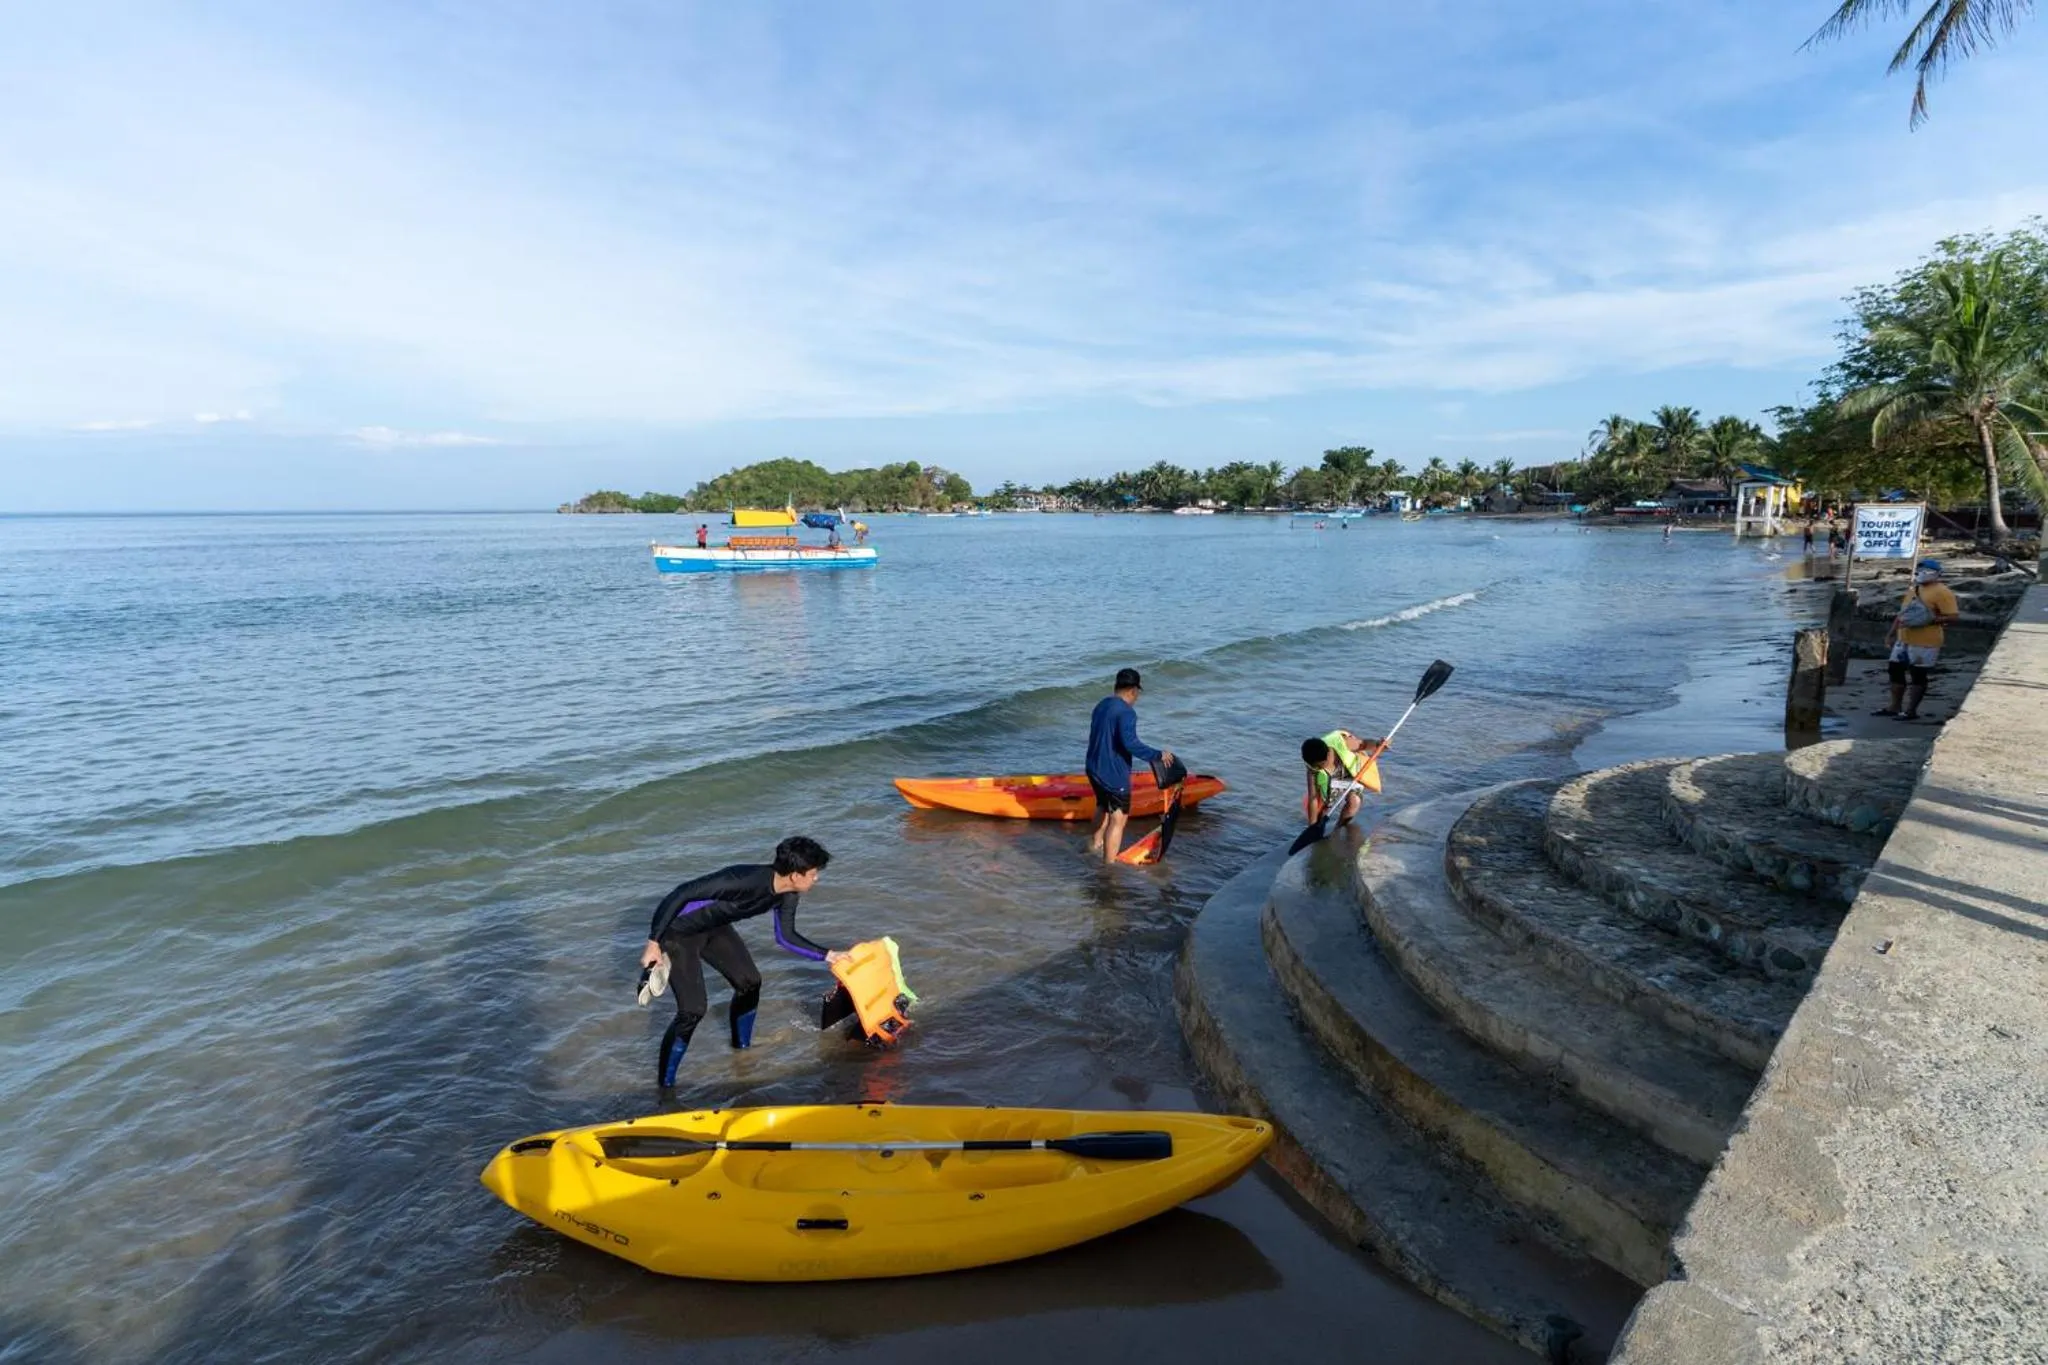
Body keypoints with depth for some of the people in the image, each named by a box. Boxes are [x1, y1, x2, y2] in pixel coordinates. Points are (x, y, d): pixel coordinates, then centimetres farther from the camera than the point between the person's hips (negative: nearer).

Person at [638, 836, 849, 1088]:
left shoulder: (787, 895, -11)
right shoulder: (745, 880, -37)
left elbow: (786, 937, 7)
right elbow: (680, 893, -32)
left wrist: (828, 955, 2)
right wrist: (653, 942, -27)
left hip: (713, 927, 8)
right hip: (678, 932, -8)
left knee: (749, 982, 11)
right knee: (692, 1010, -12)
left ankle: (742, 1046, 36)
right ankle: (664, 1085, 5)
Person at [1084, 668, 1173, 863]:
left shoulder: (1101, 705, 9)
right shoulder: (1126, 712, -21)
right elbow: (1130, 743, -31)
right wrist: (1158, 755, -23)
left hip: (1094, 769, 10)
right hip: (1114, 774, -10)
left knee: (1103, 806, 31)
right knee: (1118, 820, -1)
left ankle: (1095, 844, 49)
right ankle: (1108, 865, 1)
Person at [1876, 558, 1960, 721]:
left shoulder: (1941, 592, -12)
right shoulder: (1912, 589, 15)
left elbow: (1952, 618, -17)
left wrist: (1928, 620, -25)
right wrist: (1892, 632, 20)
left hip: (1925, 642, -9)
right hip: (1903, 639, 9)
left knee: (1918, 675, -2)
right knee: (1895, 670, 12)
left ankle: (1911, 711, 5)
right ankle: (1895, 707, 22)